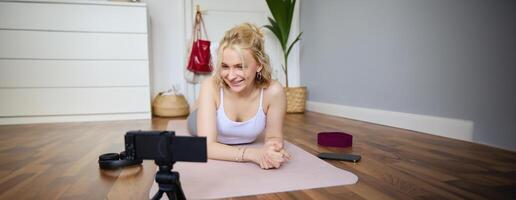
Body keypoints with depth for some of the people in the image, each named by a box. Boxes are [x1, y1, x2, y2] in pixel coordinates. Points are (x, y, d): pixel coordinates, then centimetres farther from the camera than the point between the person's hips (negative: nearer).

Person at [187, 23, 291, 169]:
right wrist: (254, 154, -58)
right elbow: (206, 146, -44)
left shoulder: (273, 91, -39)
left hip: (247, 142, 2)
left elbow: (273, 137, -24)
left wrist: (273, 147, -48)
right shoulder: (211, 87, -41)